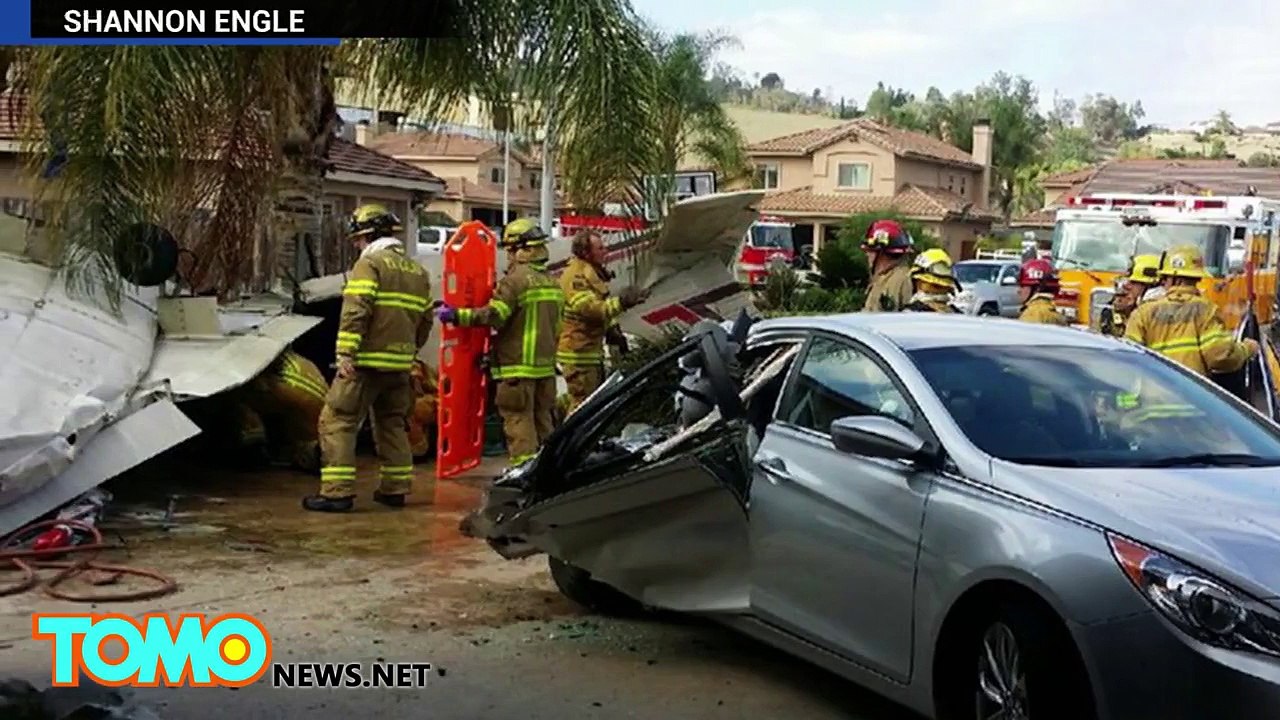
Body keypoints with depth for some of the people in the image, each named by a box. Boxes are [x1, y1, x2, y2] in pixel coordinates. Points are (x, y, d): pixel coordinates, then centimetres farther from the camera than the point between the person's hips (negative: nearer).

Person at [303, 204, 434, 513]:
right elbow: (424, 320, 17)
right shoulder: (418, 272, 16)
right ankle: (395, 489, 20)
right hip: (399, 364, 7)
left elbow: (355, 312, -19)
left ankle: (337, 491, -7)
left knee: (338, 421, -2)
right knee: (393, 424, 18)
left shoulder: (369, 264, -8)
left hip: (367, 362, -7)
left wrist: (346, 354, -21)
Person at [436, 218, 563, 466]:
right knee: (543, 422, 15)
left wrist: (457, 315, -17)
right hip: (546, 365, 8)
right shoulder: (552, 282, 14)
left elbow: (495, 315, -21)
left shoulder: (515, 280, -13)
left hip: (517, 366, -8)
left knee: (519, 426, -5)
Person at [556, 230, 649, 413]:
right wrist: (620, 302, -41)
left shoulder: (593, 272, 14)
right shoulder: (575, 276, -19)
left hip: (593, 350, 11)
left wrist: (612, 329, 14)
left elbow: (602, 306, 26)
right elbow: (589, 308, -33)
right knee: (582, 401, -8)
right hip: (578, 351, -11)